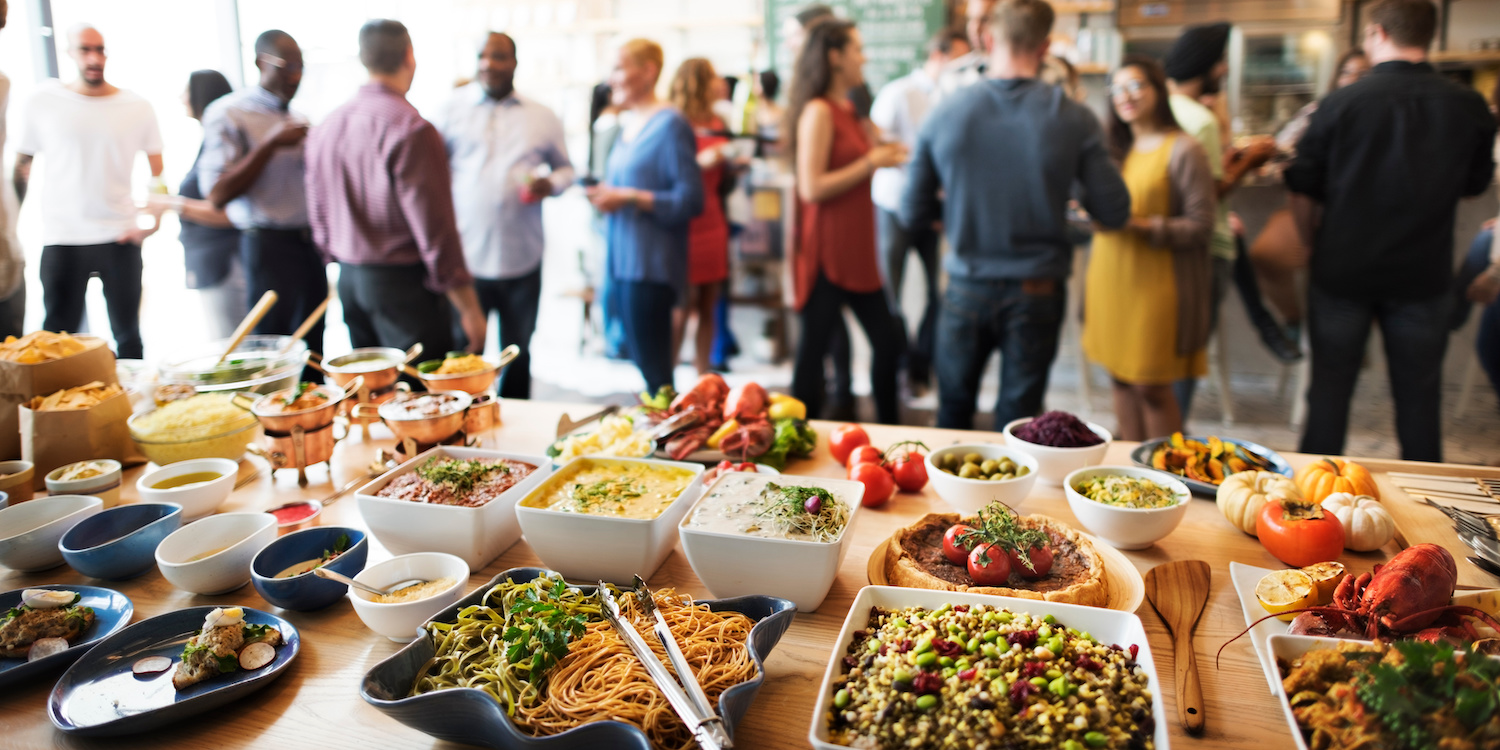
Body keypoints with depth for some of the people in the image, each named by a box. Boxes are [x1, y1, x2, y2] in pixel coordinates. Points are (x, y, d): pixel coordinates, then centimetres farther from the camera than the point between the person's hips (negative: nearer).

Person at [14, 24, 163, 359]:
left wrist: (155, 219, -8)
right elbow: (21, 168, 9)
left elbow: (158, 174, 8)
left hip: (120, 238, 0)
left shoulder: (137, 108, 4)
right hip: (61, 240, 0)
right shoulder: (43, 102, 3)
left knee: (127, 336, 6)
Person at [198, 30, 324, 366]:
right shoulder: (228, 114, -6)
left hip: (309, 243, 6)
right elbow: (217, 195, -14)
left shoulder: (296, 116, 16)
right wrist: (271, 143, -17)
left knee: (313, 349, 7)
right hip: (269, 246, -6)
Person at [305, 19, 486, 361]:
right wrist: (469, 309, -13)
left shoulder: (324, 128, 7)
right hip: (404, 282, -8)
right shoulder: (412, 130, -17)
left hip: (348, 282, 8)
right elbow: (435, 229, -19)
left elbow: (319, 218, 13)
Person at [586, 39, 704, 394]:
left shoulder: (670, 125, -10)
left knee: (653, 368, -5)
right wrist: (605, 194, 6)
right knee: (642, 361, 13)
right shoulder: (627, 124, 16)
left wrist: (629, 198, -18)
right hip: (623, 259, 9)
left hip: (651, 266, -9)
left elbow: (690, 200, -15)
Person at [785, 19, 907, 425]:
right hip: (826, 251, -9)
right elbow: (811, 187, -21)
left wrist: (885, 153, 7)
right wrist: (870, 163, -15)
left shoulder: (850, 110, 14)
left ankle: (889, 431, 25)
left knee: (887, 341, 12)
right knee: (814, 345, 1)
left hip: (857, 250, 9)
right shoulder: (818, 112, -13)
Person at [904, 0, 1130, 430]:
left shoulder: (943, 115, -7)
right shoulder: (1075, 119, -11)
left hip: (966, 290, 1)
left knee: (953, 415, 19)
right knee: (1018, 421, 12)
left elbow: (913, 213, -1)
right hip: (1037, 293, -1)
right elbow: (1114, 213, -7)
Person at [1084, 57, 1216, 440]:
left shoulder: (1182, 150, -8)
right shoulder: (1116, 148, 14)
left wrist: (1142, 226, -21)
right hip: (1110, 278, 7)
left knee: (1152, 388, -3)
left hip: (1154, 283, -7)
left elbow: (1201, 225, -11)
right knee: (1120, 379, 12)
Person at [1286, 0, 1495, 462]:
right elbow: (1476, 183, 9)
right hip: (1424, 275, 2)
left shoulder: (1340, 103, -12)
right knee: (1419, 395, 13)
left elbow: (1303, 191, -7)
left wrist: (1316, 246, 8)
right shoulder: (1470, 107, -5)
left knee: (1329, 389, 11)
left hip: (1343, 272, -1)